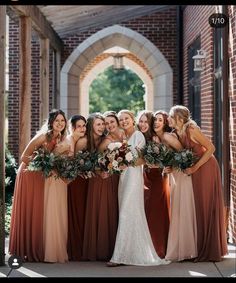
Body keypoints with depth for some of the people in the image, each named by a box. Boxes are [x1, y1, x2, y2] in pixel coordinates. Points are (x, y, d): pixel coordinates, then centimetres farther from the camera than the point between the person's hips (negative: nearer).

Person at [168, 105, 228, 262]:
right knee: (200, 208, 11)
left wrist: (194, 168, -19)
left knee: (207, 207, -2)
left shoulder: (191, 129, -18)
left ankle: (211, 251, 8)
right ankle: (203, 249, 20)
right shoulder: (177, 134, 5)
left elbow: (211, 148, -18)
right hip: (195, 171, 8)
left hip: (206, 168, -8)